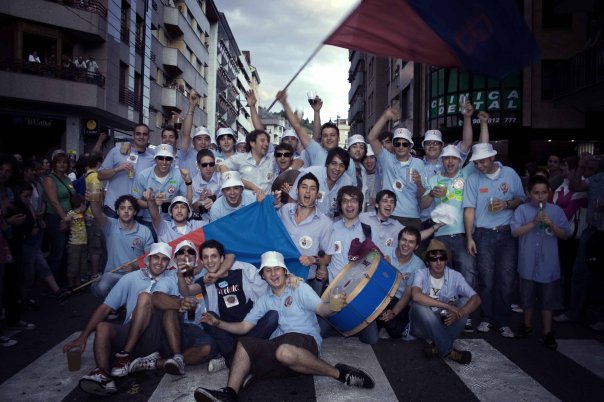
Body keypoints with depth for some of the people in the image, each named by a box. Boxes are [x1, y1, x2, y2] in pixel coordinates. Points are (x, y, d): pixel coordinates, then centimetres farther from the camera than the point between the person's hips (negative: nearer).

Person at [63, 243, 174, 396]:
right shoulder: (131, 278, 10)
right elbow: (105, 308, 4)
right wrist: (83, 337, -4)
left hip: (155, 336, -2)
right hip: (129, 334, 2)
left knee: (145, 297, -24)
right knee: (102, 327, -25)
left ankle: (126, 355, -25)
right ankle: (103, 375, -46)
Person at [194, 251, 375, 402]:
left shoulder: (300, 289, 4)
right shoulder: (264, 301, 19)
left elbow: (321, 309, -12)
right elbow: (243, 327, 18)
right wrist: (218, 323, 2)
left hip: (306, 341, -5)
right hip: (278, 346, 6)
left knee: (285, 351, -38)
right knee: (244, 343, -13)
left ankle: (339, 373, -25)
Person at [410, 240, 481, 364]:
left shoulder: (455, 276, -5)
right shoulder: (421, 273, -11)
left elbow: (476, 299, -15)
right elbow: (416, 296, -32)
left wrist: (458, 314, -33)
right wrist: (447, 306, -33)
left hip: (446, 323, 2)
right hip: (424, 326, -2)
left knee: (465, 301, -19)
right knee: (419, 304, -32)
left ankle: (438, 347, -22)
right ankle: (449, 351, -29)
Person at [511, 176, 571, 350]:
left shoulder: (556, 211, 0)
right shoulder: (522, 210, -4)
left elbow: (565, 235, 1)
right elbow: (515, 232, -11)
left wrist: (551, 225, -16)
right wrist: (534, 222, -20)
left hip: (549, 265, 1)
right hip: (528, 264, 0)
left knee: (548, 299, 9)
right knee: (528, 297, 15)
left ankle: (548, 332, 22)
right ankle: (527, 325, 35)